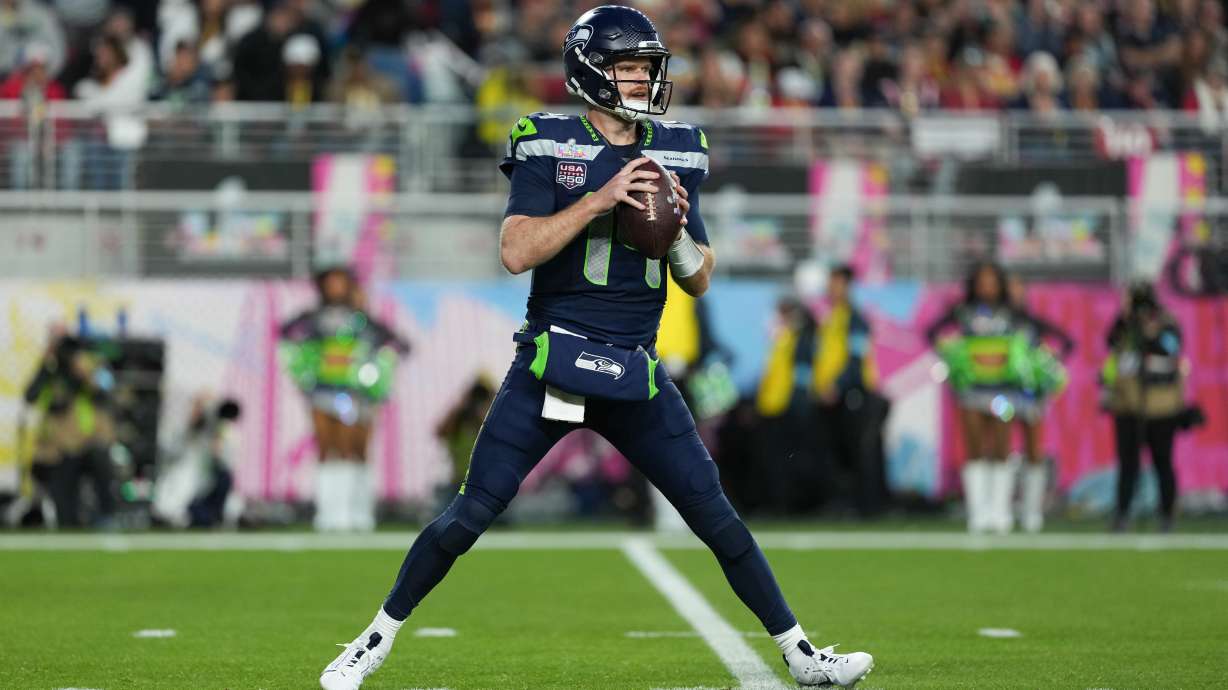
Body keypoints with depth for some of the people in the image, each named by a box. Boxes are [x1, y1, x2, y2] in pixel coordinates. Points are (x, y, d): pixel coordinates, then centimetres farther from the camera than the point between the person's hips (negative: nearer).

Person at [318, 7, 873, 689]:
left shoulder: (674, 153, 7)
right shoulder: (550, 147, -5)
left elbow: (700, 281, 12)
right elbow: (516, 253, -17)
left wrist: (676, 229, -9)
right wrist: (599, 200, -23)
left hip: (636, 375, 3)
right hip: (553, 362, -3)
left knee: (716, 514, 1)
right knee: (473, 512, -4)